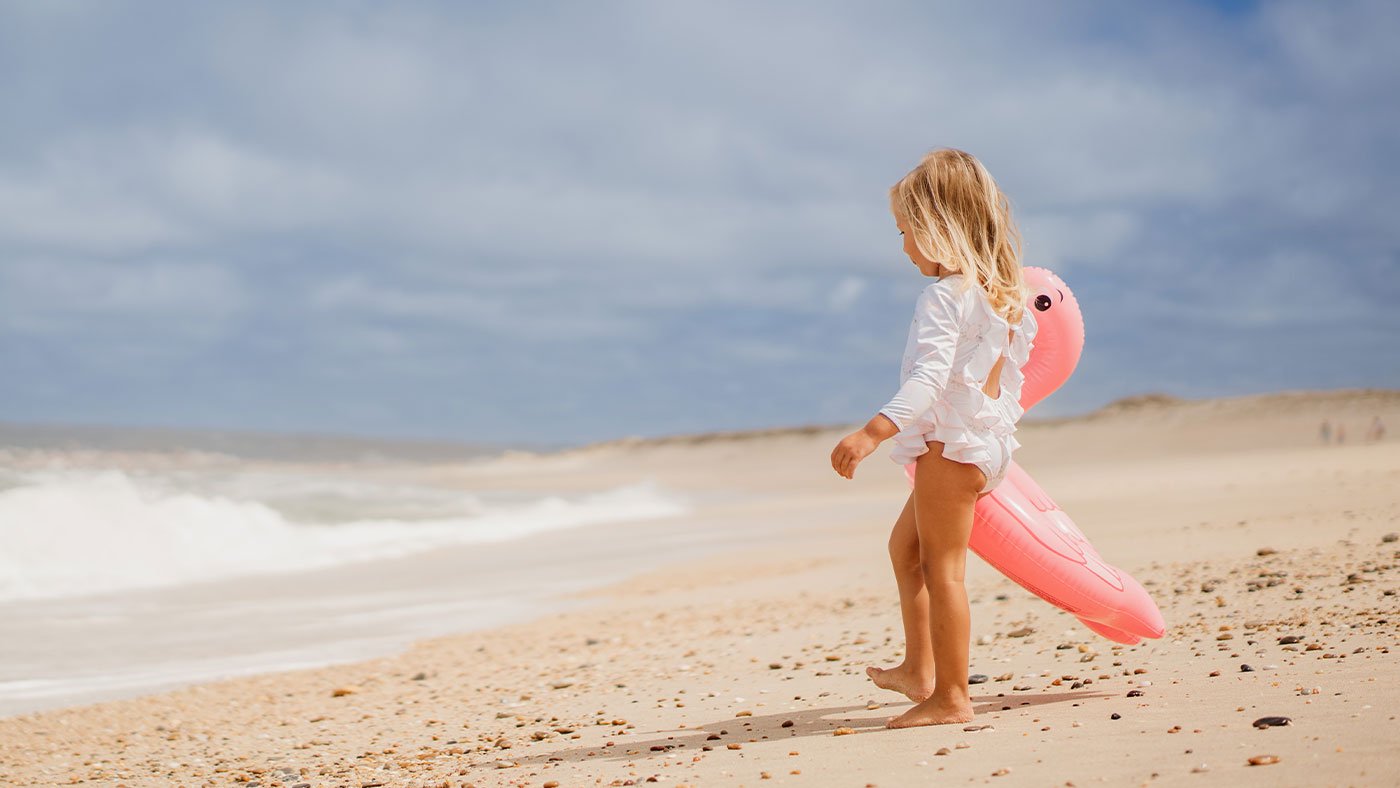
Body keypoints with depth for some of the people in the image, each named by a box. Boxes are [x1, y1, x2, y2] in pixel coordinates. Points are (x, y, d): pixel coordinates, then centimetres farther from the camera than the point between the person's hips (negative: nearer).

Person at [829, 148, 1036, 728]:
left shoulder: (945, 294, -18)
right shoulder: (1002, 293, 10)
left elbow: (929, 376, -30)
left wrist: (873, 432, -40)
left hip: (952, 441, -10)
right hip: (985, 438, 10)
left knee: (942, 568, -6)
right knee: (905, 547, 23)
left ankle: (950, 697, -3)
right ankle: (918, 669, 30)